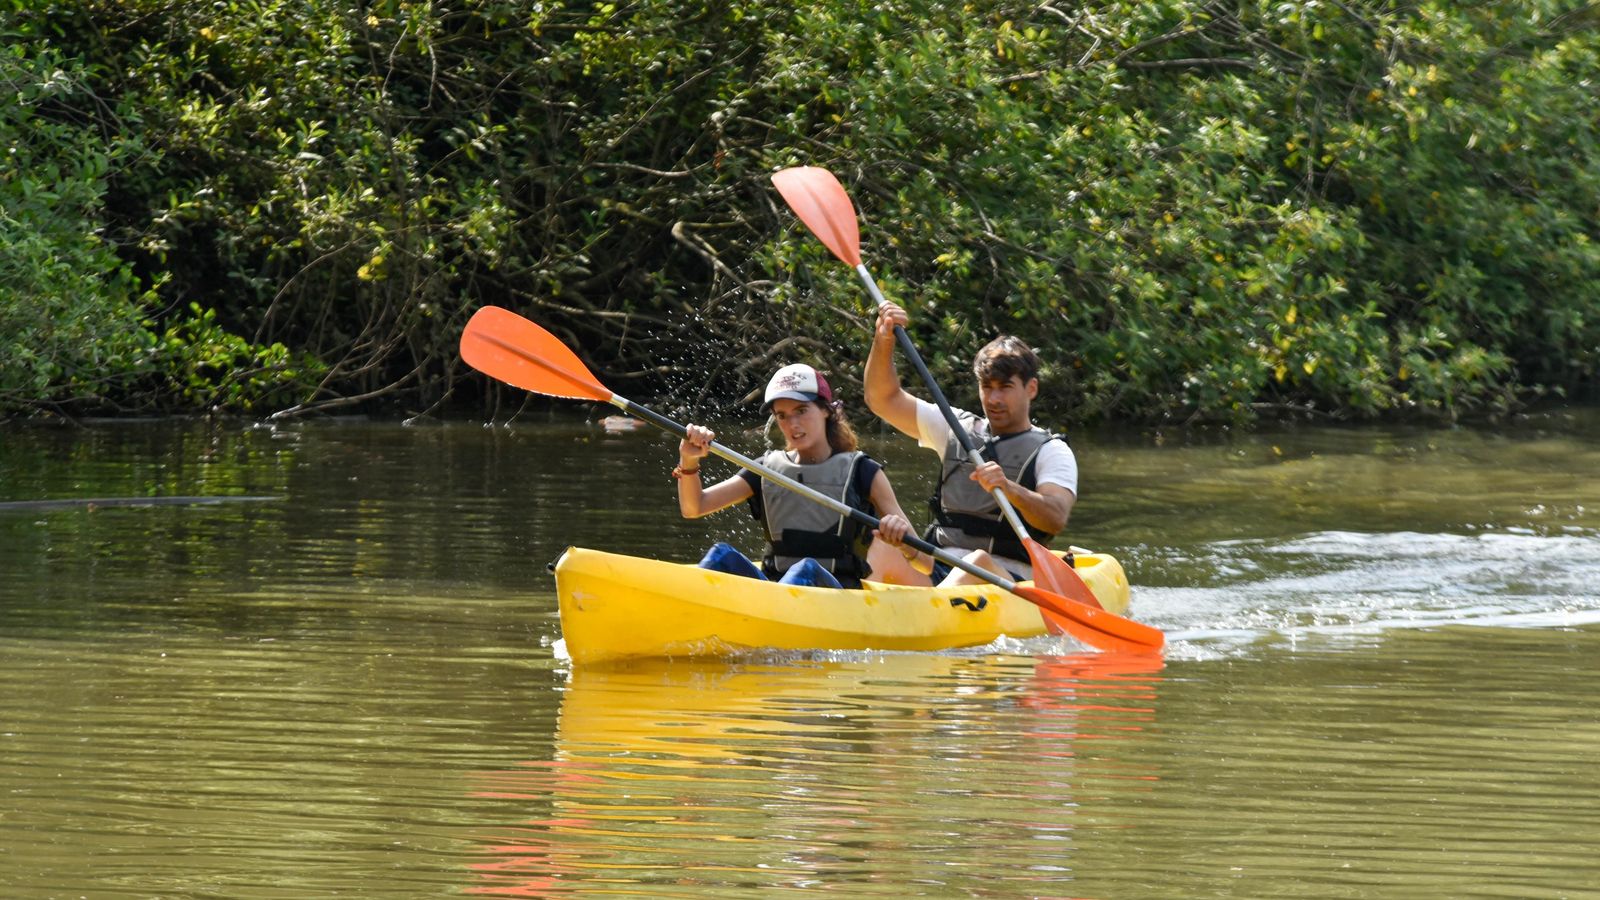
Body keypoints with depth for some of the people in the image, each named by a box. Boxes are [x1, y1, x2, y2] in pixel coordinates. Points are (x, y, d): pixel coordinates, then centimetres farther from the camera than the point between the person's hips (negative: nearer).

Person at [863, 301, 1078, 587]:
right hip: (939, 574, 4)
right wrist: (884, 341, 2)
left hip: (1012, 582, -4)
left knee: (980, 562, -39)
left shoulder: (1050, 451, 7)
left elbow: (1056, 518, -12)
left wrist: (1010, 490, -31)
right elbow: (884, 399, 18)